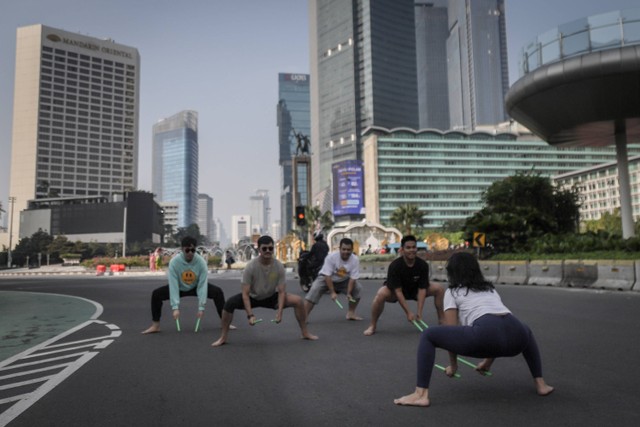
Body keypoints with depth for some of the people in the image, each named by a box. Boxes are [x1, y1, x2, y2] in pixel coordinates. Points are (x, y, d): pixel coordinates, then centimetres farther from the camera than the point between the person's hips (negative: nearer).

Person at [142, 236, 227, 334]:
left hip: (195, 287, 0)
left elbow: (202, 285, -27)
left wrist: (201, 307, -30)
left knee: (218, 292, -20)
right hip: (179, 287, 0)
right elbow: (173, 285, -31)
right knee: (156, 294, -21)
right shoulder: (174, 261, -29)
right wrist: (175, 307, -36)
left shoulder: (201, 262, -28)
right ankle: (155, 325, -7)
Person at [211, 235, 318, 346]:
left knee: (298, 301, -17)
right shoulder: (251, 266, -27)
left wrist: (279, 312, -27)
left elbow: (281, 291, -15)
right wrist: (250, 315, -32)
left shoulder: (279, 266, -20)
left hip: (271, 297, 2)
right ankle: (223, 337, -10)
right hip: (253, 297, -2)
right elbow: (245, 293, -24)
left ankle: (305, 333, 2)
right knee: (230, 303, -29)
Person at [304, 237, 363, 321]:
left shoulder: (355, 260, -23)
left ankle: (351, 313, 4)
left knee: (358, 288, -14)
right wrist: (332, 292, -31)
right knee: (315, 290, -25)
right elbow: (327, 276, -28)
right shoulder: (331, 257, -30)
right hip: (326, 278, -3)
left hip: (343, 280, 3)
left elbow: (353, 278, -19)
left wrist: (348, 293, -28)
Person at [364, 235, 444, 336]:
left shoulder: (423, 265, -19)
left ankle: (442, 321, 6)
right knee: (381, 294, -36)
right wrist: (408, 312, -29)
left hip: (415, 290, 4)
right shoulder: (395, 265, -28)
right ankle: (372, 326, -17)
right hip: (394, 291, -4)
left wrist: (419, 312, -24)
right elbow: (398, 291, -27)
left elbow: (422, 289, -17)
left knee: (439, 289, -13)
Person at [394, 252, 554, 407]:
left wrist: (453, 365, 33)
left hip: (486, 333, -6)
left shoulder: (452, 292, 19)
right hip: (515, 338, 6)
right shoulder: (490, 289, 35)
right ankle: (540, 384, 41)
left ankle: (421, 394, -1)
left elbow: (451, 332, 18)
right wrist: (488, 361, 52)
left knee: (428, 336, 9)